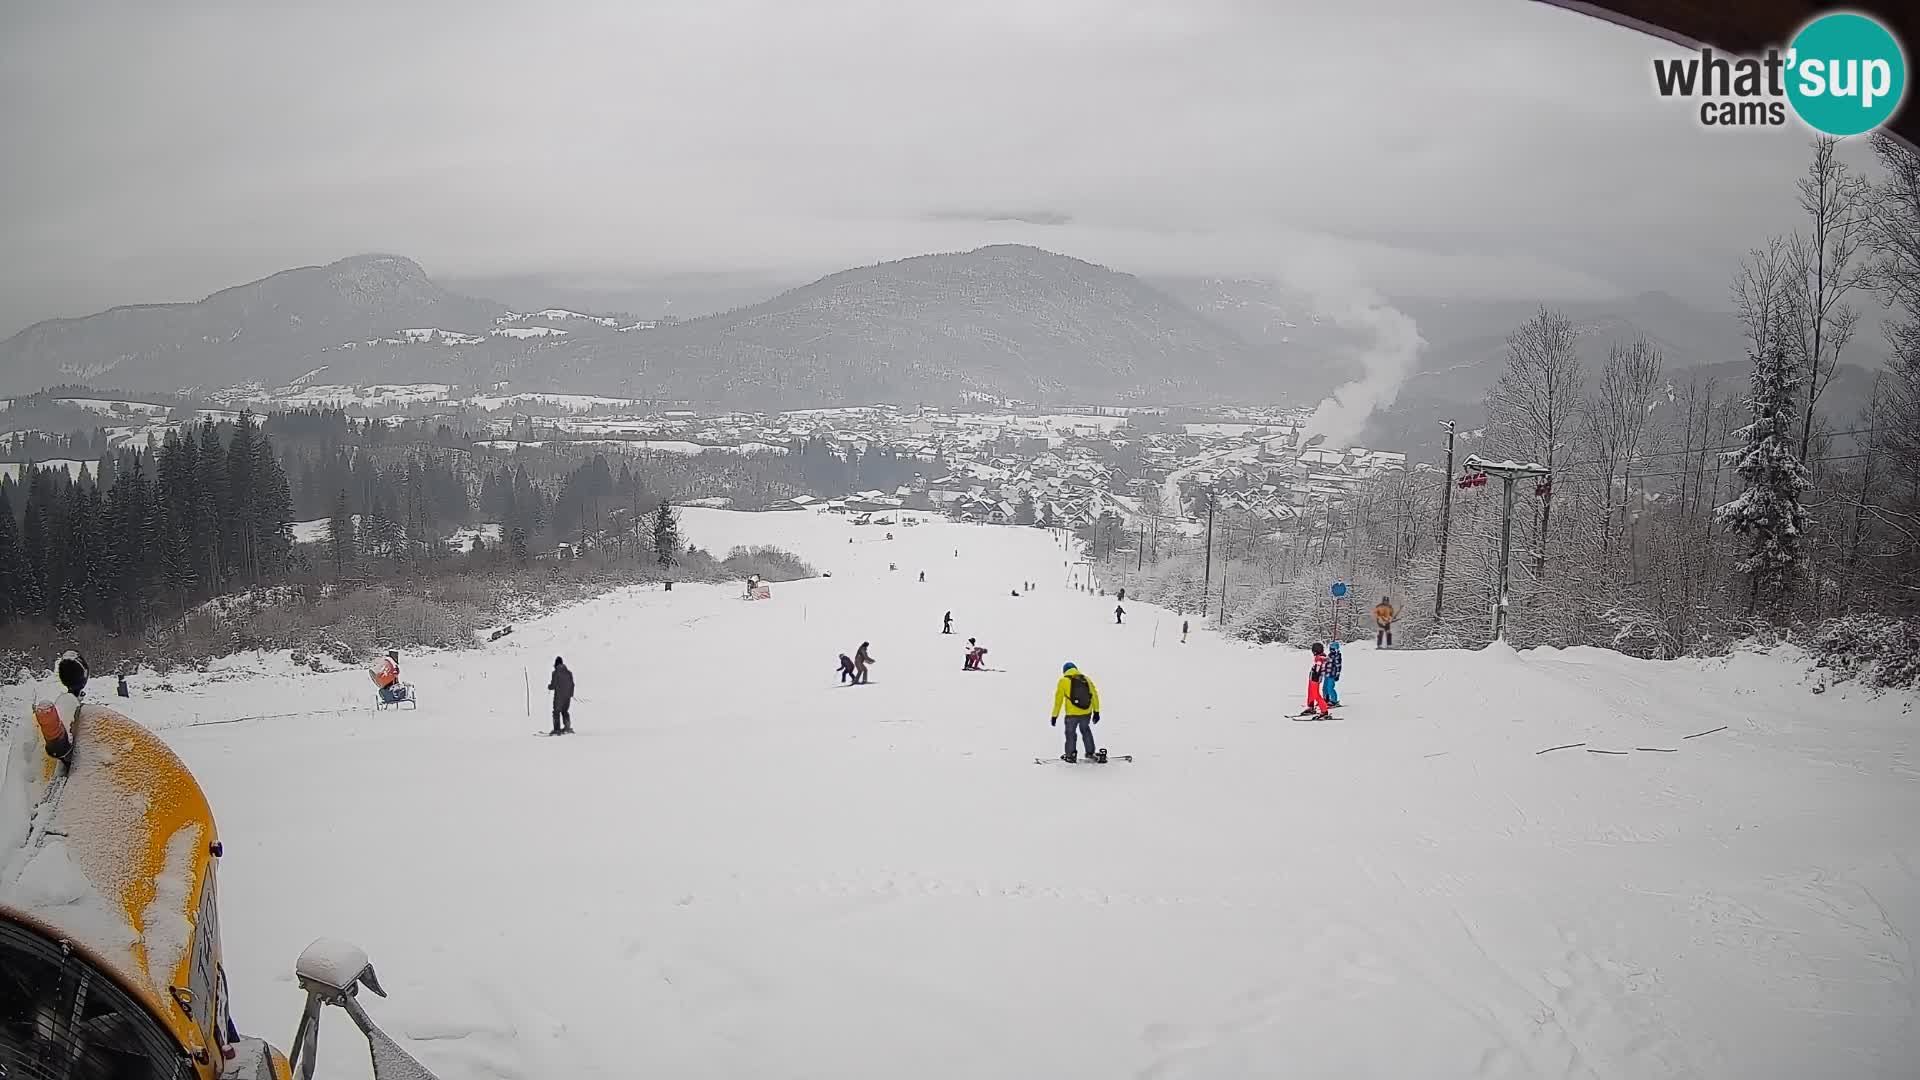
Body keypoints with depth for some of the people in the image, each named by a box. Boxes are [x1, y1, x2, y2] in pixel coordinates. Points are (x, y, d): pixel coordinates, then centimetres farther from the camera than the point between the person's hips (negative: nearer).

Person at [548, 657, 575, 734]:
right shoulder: (569, 673, 6)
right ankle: (567, 726, 8)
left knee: (556, 712, 3)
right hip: (568, 696, 5)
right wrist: (571, 694, 20)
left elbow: (553, 686, -12)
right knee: (564, 711, 18)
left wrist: (549, 686, 10)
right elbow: (572, 685, 10)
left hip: (559, 696, -5)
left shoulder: (556, 673, -11)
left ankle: (557, 729, -1)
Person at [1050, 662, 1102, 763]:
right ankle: (1090, 752, 30)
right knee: (1085, 730, 26)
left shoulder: (1064, 681, -2)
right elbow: (1095, 696, 9)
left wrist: (1054, 715, 3)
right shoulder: (1086, 679, 8)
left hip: (1072, 714, -4)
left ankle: (1070, 755, 20)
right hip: (1087, 713, 4)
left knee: (1070, 733, 15)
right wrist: (1096, 712, 16)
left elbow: (1058, 699, -2)